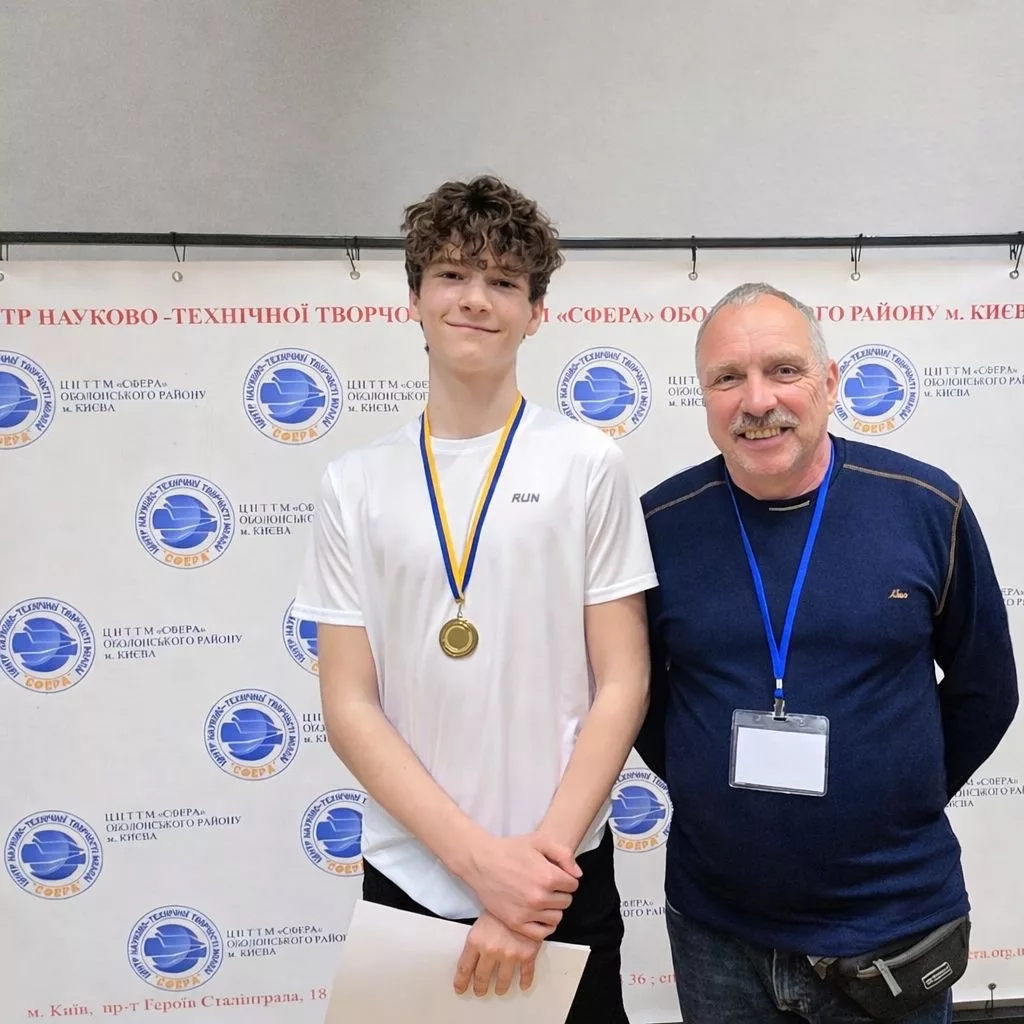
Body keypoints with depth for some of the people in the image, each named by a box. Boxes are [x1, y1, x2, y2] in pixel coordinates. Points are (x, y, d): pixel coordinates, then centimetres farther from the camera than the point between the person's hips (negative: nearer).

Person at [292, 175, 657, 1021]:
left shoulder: (588, 465, -6)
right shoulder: (356, 484, -2)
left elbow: (622, 686, -5)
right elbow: (349, 707, -4)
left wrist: (542, 852, -12)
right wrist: (479, 857, -12)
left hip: (559, 877, -1)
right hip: (407, 875, 2)